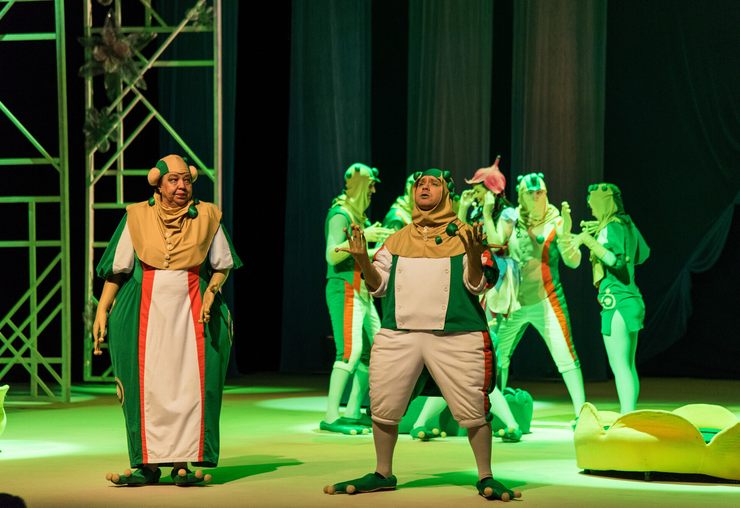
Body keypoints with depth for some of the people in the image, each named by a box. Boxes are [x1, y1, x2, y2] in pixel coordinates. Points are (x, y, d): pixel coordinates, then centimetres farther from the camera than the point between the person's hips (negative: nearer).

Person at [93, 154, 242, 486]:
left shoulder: (206, 217, 4)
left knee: (191, 385, -6)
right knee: (146, 387, -3)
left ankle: (184, 463, -2)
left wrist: (212, 290, -6)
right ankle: (147, 465, 2)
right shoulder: (137, 217, 3)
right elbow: (117, 268, 6)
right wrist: (102, 309, 0)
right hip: (146, 311, 0)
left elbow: (223, 265, 12)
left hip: (191, 310, 0)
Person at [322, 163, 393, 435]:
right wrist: (363, 237, -26)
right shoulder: (340, 214, -9)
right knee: (350, 350, -18)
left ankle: (353, 413, 11)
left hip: (362, 293, 10)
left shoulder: (358, 216, 18)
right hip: (345, 290, -10)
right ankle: (331, 417, -20)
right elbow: (333, 255, -20)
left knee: (374, 351, 7)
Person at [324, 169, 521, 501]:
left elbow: (477, 284, -2)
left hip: (455, 335, -3)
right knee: (383, 407, 4)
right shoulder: (397, 240, 17)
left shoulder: (462, 236, 6)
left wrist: (473, 254, -20)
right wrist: (362, 260, -5)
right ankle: (383, 475, 21)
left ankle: (485, 478, 8)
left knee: (473, 409, -5)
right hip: (399, 334, 3)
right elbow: (378, 286, 13)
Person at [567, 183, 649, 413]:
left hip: (616, 302, -9)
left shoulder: (611, 228, -13)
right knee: (629, 366, 12)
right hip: (632, 299, 9)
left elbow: (616, 260, -28)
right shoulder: (628, 225, 12)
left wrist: (588, 239, -26)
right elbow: (642, 254, 27)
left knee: (620, 366, -10)